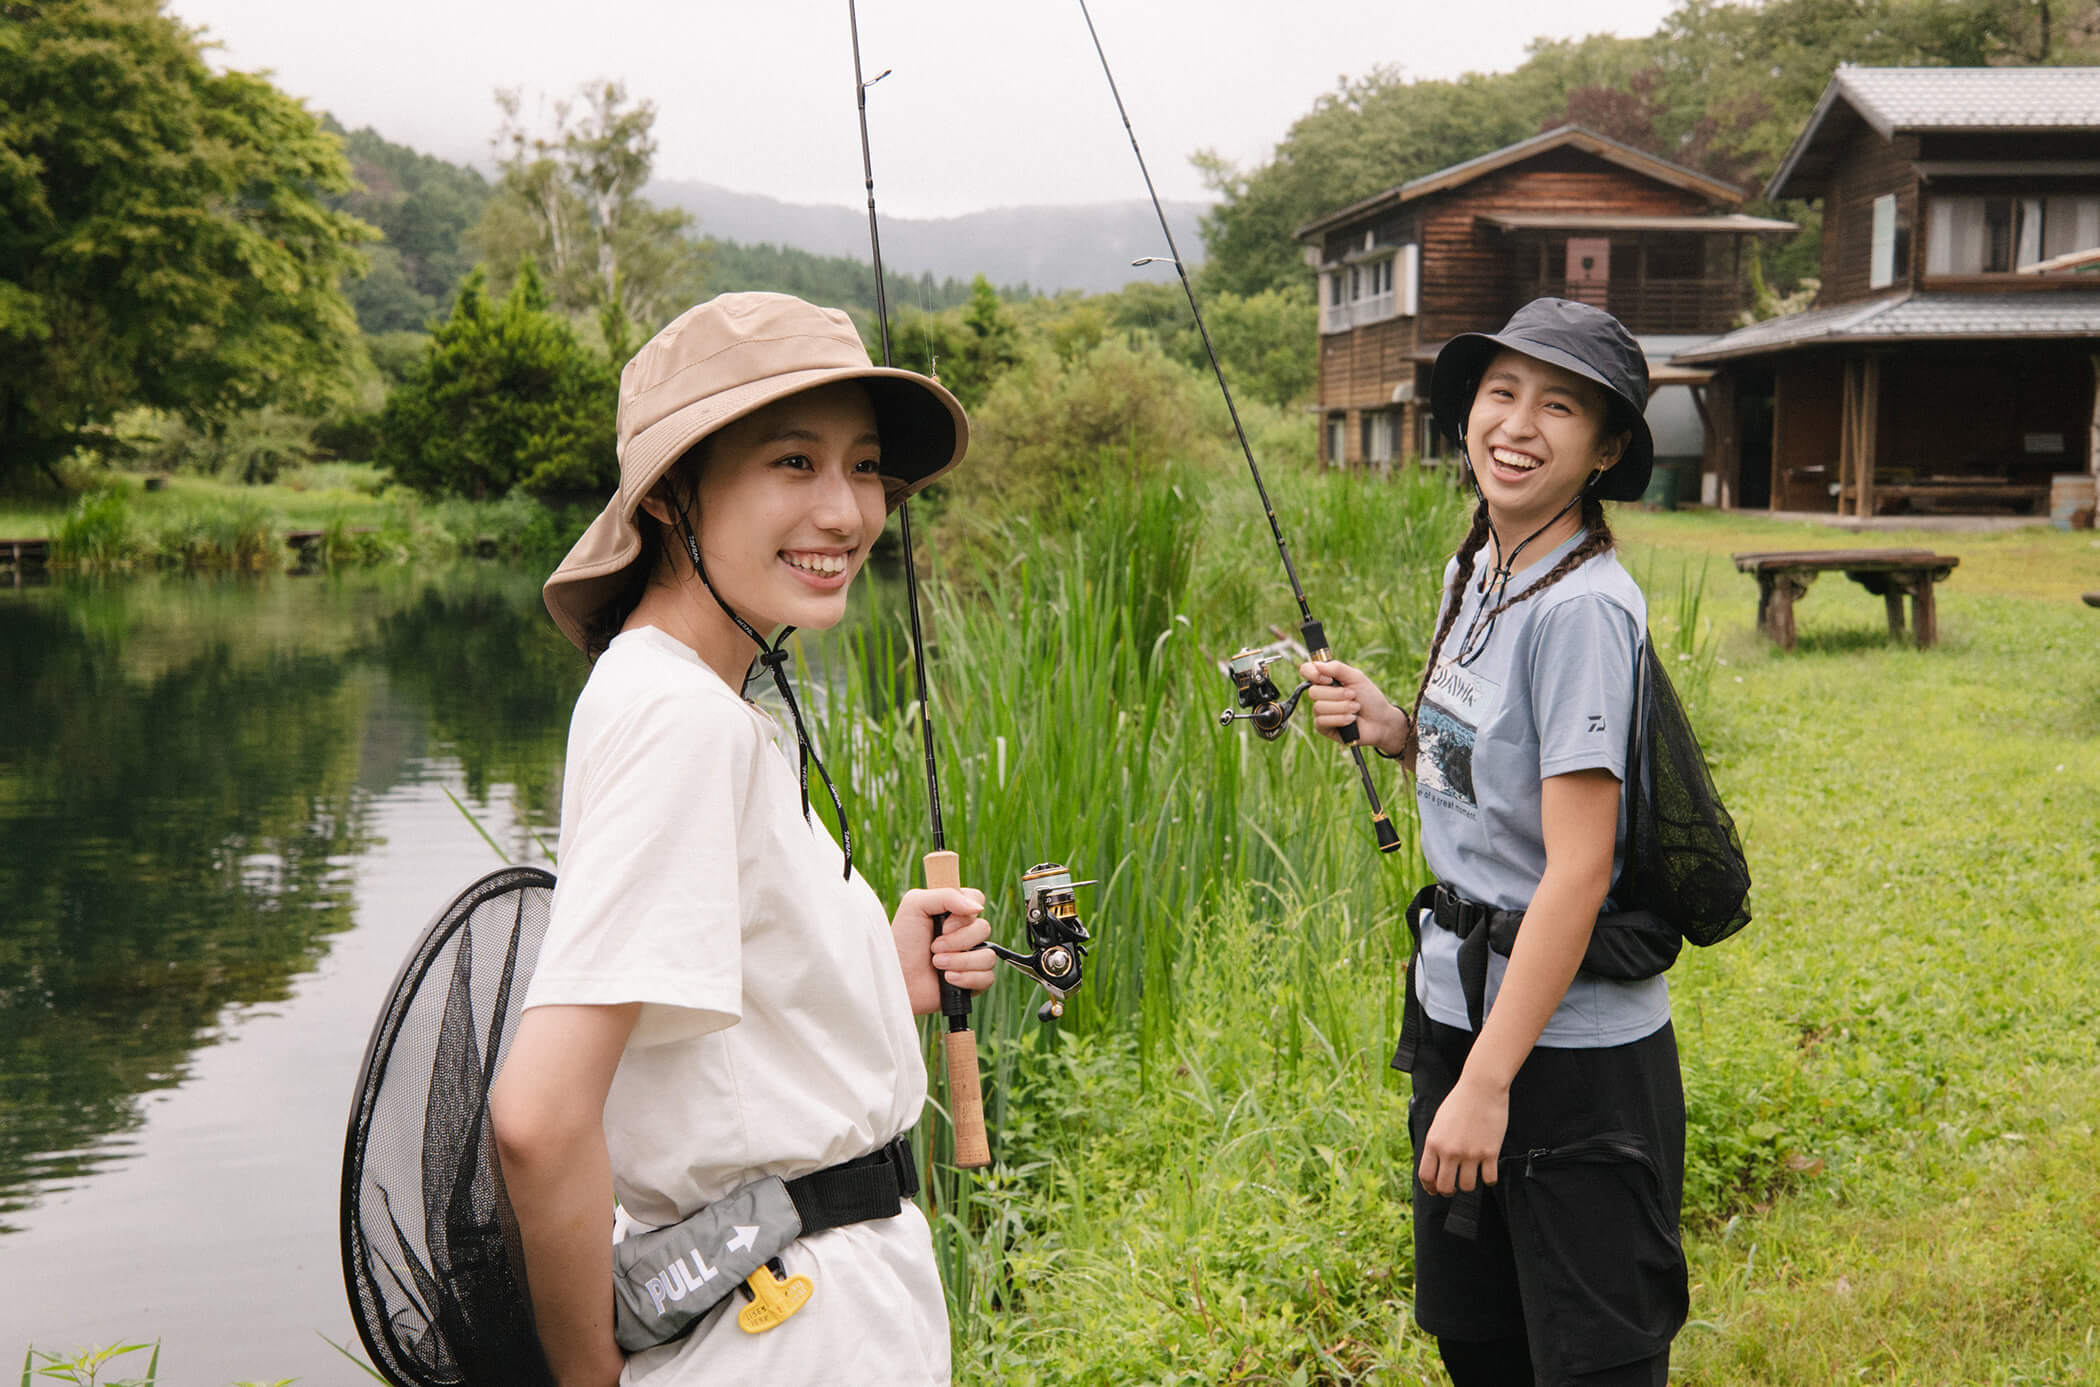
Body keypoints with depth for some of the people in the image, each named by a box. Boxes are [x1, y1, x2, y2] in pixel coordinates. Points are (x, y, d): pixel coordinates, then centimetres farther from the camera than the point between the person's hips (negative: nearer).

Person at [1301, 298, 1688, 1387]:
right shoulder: (1474, 574, 7)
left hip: (1572, 1047, -9)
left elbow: (1578, 866, -23)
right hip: (1459, 1007, 9)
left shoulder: (1583, 607, -20)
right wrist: (1395, 732, 0)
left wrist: (1488, 1082, -23)